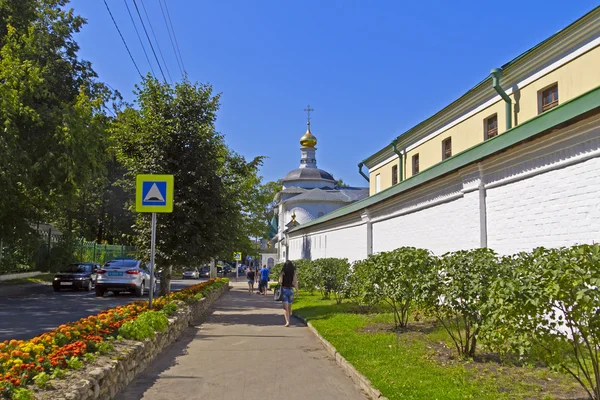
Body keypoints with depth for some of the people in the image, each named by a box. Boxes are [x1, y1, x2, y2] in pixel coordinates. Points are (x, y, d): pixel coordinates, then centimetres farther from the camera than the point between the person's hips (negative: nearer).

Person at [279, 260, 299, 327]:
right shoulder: (293, 272, -1)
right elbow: (295, 282, -5)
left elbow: (280, 281, -11)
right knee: (289, 306, 19)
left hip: (284, 289, -2)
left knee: (285, 307, -5)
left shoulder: (283, 272, -5)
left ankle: (287, 321, -18)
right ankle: (288, 319, 32)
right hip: (291, 290, 2)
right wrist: (297, 291, 0)